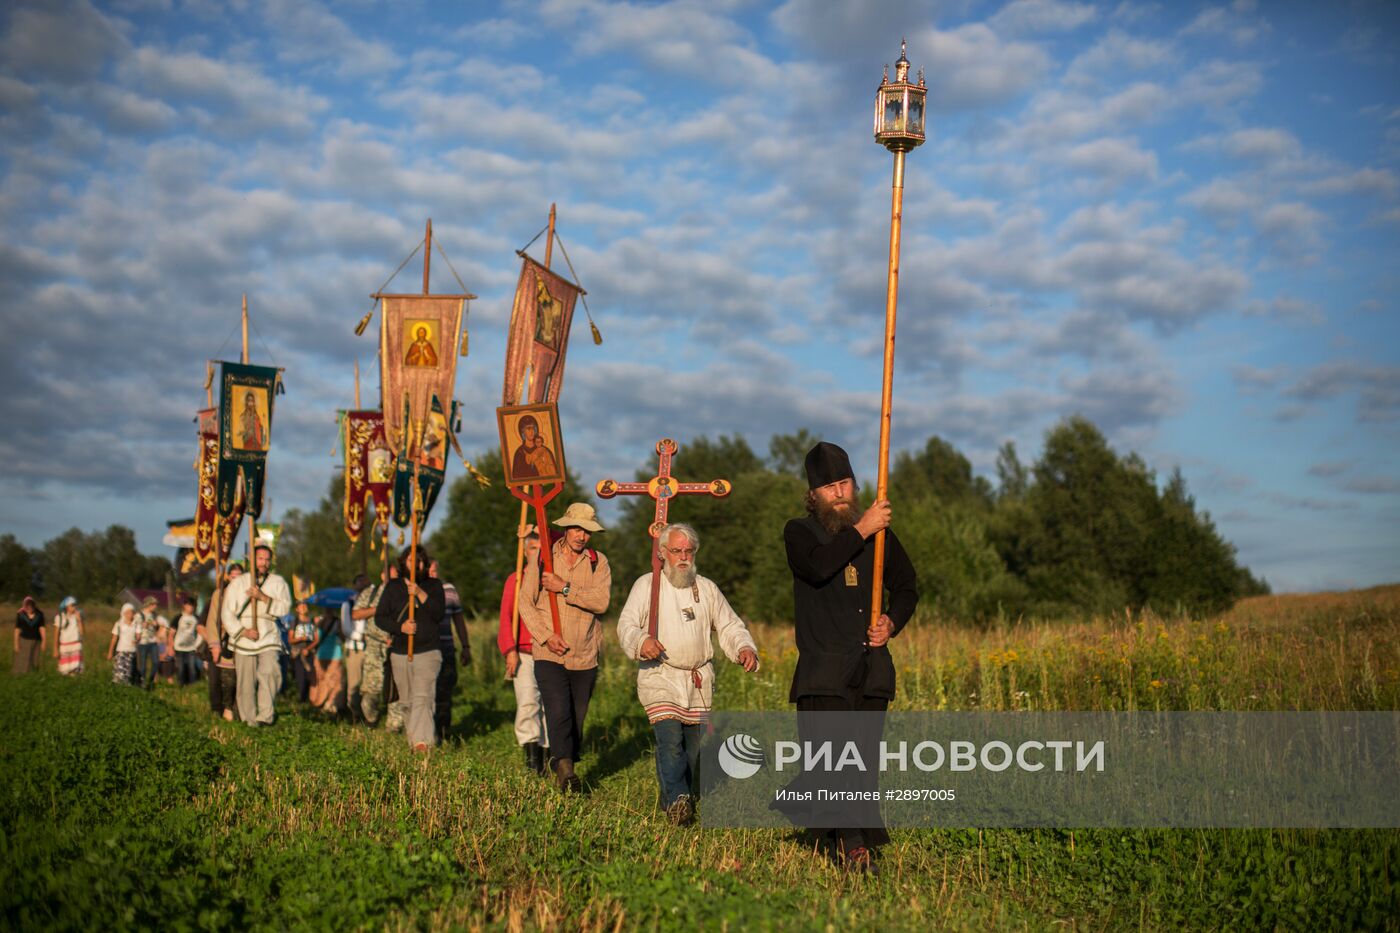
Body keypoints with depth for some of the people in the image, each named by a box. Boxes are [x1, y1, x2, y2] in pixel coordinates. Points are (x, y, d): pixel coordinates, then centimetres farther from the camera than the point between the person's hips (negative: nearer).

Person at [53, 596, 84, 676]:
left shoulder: (78, 615, 1)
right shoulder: (59, 617, 0)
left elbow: (81, 632, -6)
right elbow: (56, 635, 2)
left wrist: (79, 620, -15)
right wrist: (55, 650, 0)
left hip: (76, 645, 0)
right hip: (64, 646, 0)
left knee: (75, 668, -13)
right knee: (64, 671, 2)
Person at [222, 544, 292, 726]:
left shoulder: (278, 582, 10)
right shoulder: (238, 583, 9)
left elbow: (285, 608, -5)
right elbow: (227, 613, 3)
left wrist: (263, 597, -17)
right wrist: (243, 631, -10)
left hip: (268, 637, -1)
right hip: (243, 641, 1)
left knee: (269, 673, -23)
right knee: (246, 683, 3)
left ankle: (265, 716, -21)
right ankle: (249, 720, 15)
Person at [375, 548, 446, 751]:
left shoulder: (434, 585, 6)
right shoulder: (393, 586, 9)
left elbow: (439, 615, -8)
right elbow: (379, 617, 5)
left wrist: (421, 594, -18)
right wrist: (400, 627, -12)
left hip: (428, 652, -3)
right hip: (400, 653, 3)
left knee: (423, 698, -18)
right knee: (407, 702, 9)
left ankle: (422, 742, -28)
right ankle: (412, 742, 21)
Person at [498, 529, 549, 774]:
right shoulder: (515, 580, 10)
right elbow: (506, 616, 5)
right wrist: (510, 650, -5)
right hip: (523, 653, -1)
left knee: (549, 704, 2)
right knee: (528, 702, -15)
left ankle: (547, 751, 11)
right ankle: (531, 752, -14)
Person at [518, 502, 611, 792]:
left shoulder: (598, 562, 5)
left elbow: (601, 602, -10)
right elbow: (525, 603, 2)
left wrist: (564, 589, -16)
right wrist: (546, 636, -9)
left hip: (585, 658, 2)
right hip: (549, 656, -2)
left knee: (577, 720, 7)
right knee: (559, 713, -19)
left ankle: (562, 773, 20)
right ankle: (564, 768, -21)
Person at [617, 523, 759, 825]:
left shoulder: (707, 588, 15)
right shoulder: (647, 584, 5)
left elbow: (730, 626, 16)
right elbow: (627, 624, -4)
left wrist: (745, 648, -4)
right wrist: (641, 641, -26)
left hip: (699, 679, 4)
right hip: (659, 676, -4)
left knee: (695, 743, 4)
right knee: (670, 737, -20)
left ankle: (681, 800, 18)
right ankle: (676, 801, -25)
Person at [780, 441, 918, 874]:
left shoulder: (880, 533, 13)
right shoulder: (799, 532, 3)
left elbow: (906, 586, 22)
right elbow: (819, 566, -20)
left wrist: (892, 622, 3)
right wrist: (861, 530, -18)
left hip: (872, 668, 4)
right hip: (824, 671, -3)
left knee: (865, 760, 6)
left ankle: (848, 838, 17)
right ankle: (855, 842, -15)